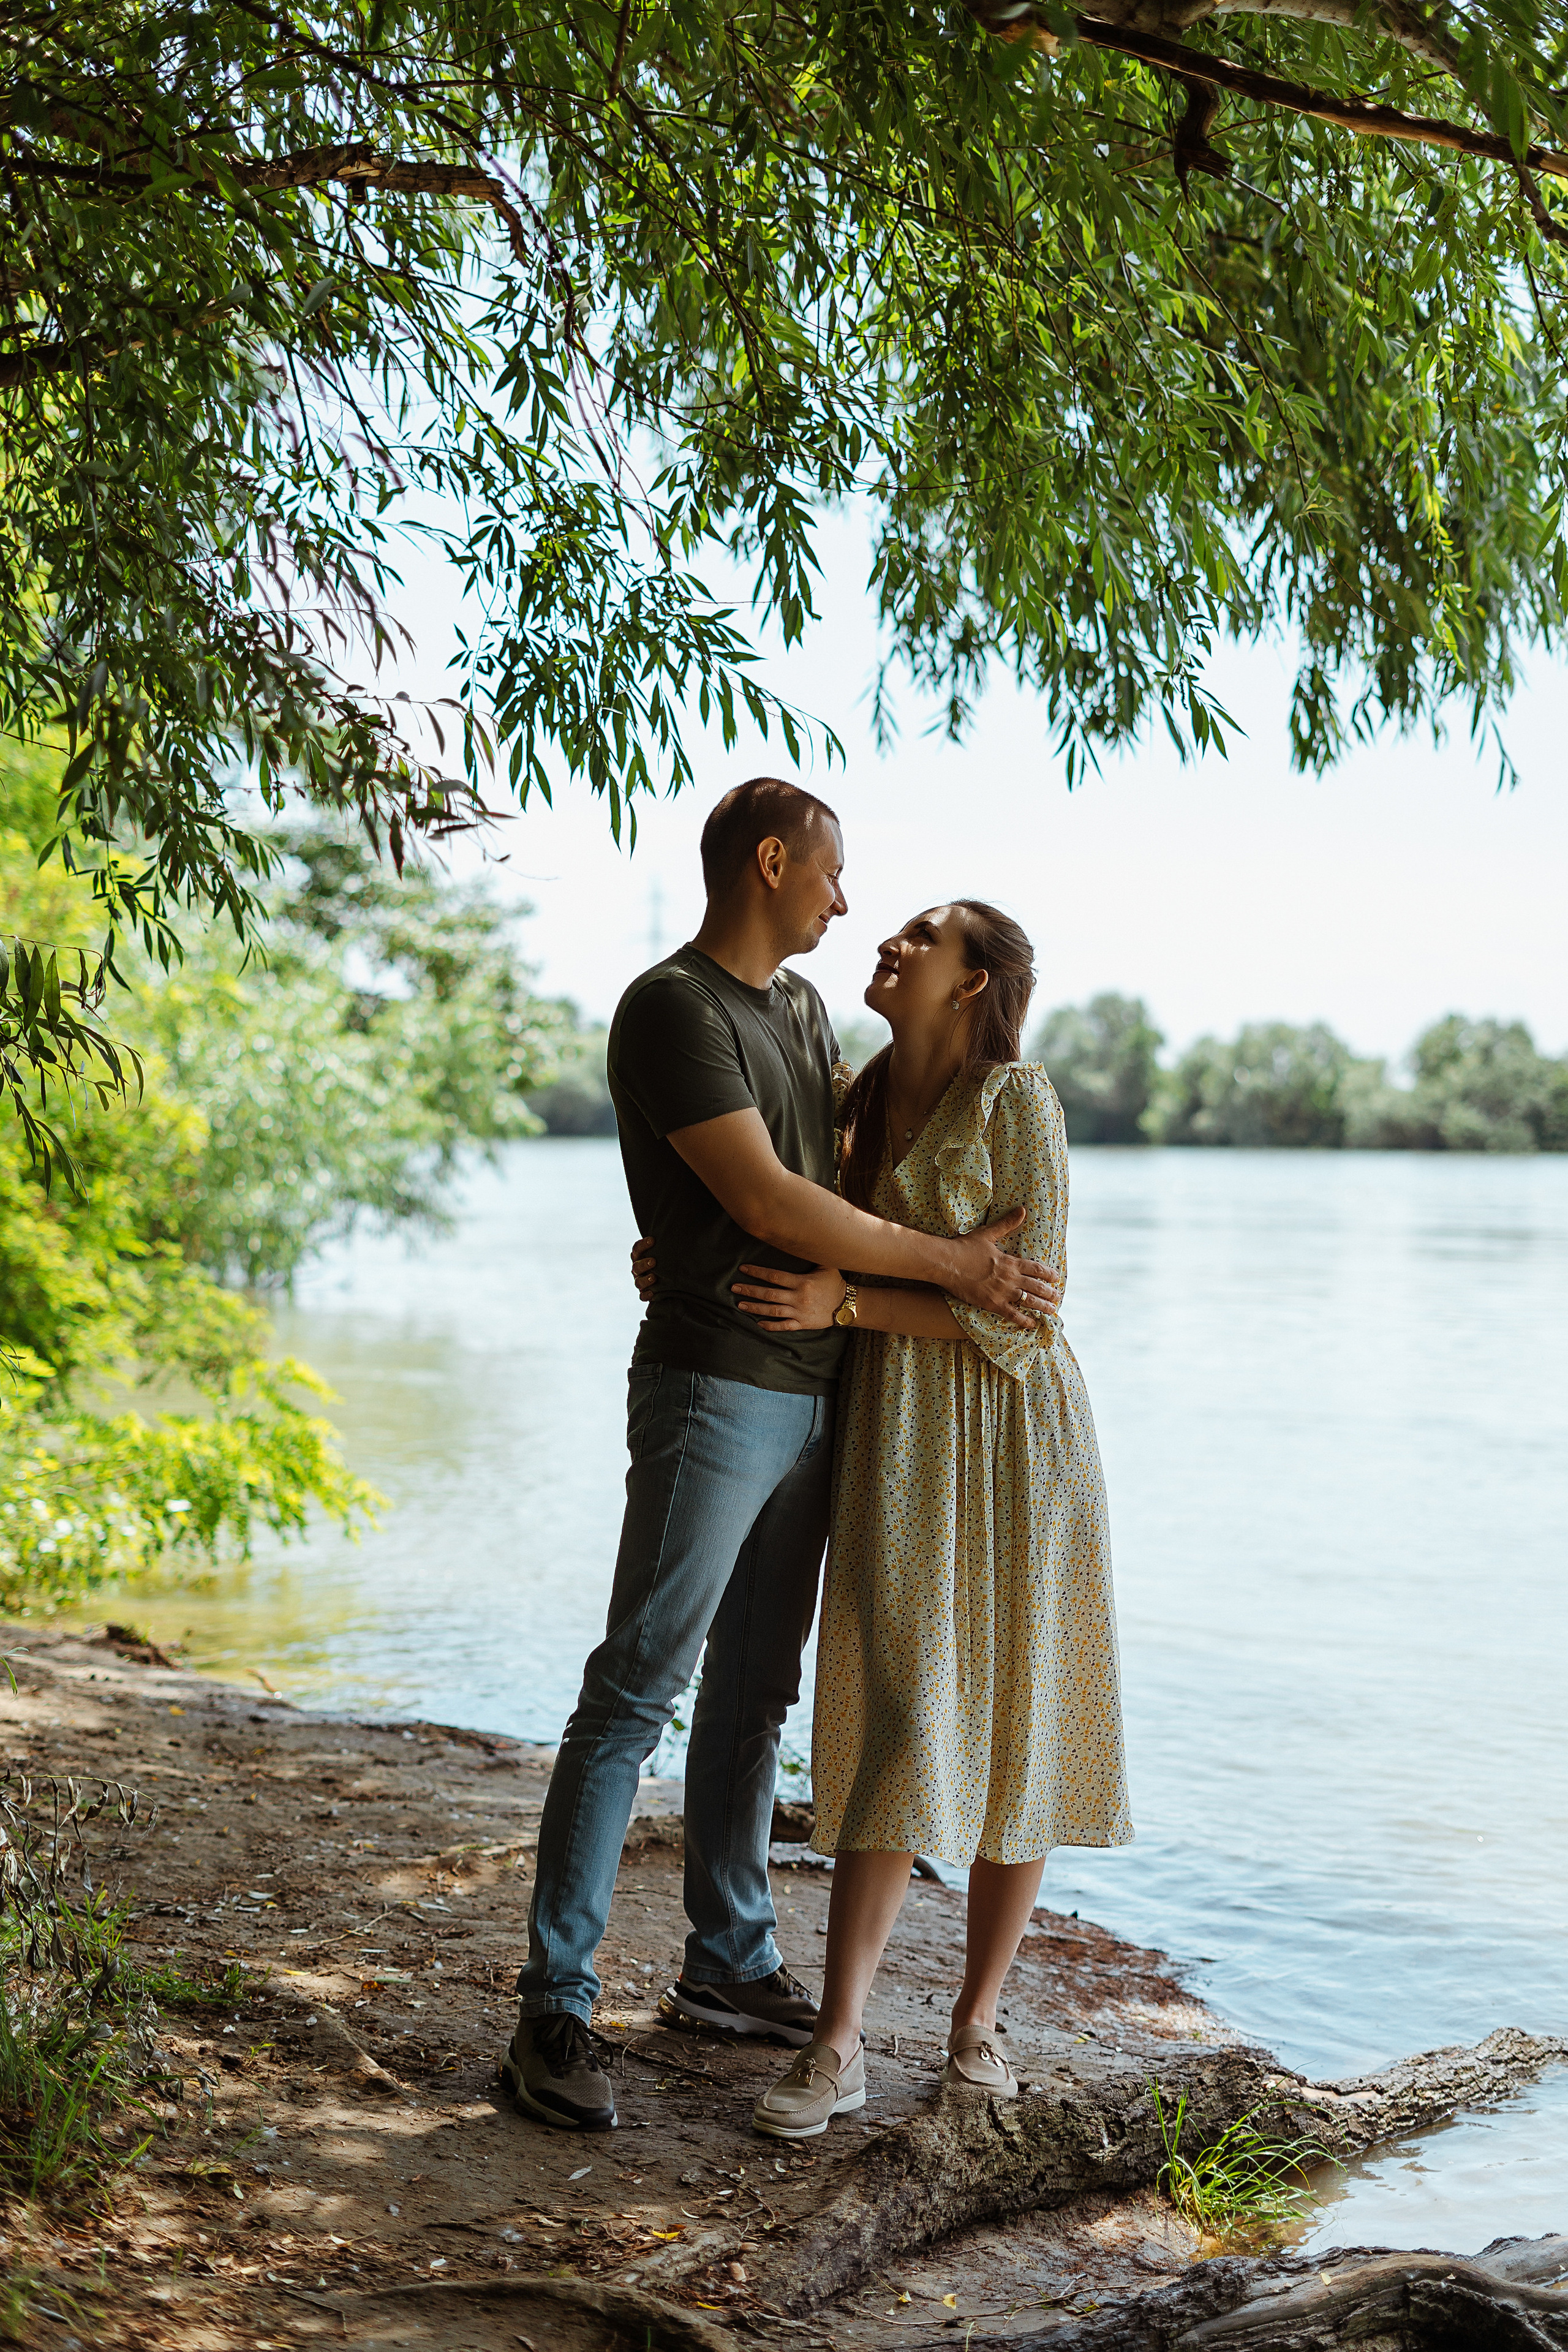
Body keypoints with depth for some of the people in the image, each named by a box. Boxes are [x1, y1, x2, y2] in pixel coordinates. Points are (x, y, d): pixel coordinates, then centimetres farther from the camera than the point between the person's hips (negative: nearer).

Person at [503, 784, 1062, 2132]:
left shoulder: (802, 1007, 17)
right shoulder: (670, 1009, -12)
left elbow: (854, 1158, 30)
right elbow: (768, 1203, -19)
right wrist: (951, 1265, -15)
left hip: (813, 1393, 9)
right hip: (713, 1390, -8)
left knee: (755, 1691, 14)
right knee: (637, 1692, -8)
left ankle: (729, 1961, 25)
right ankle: (556, 2009, -3)